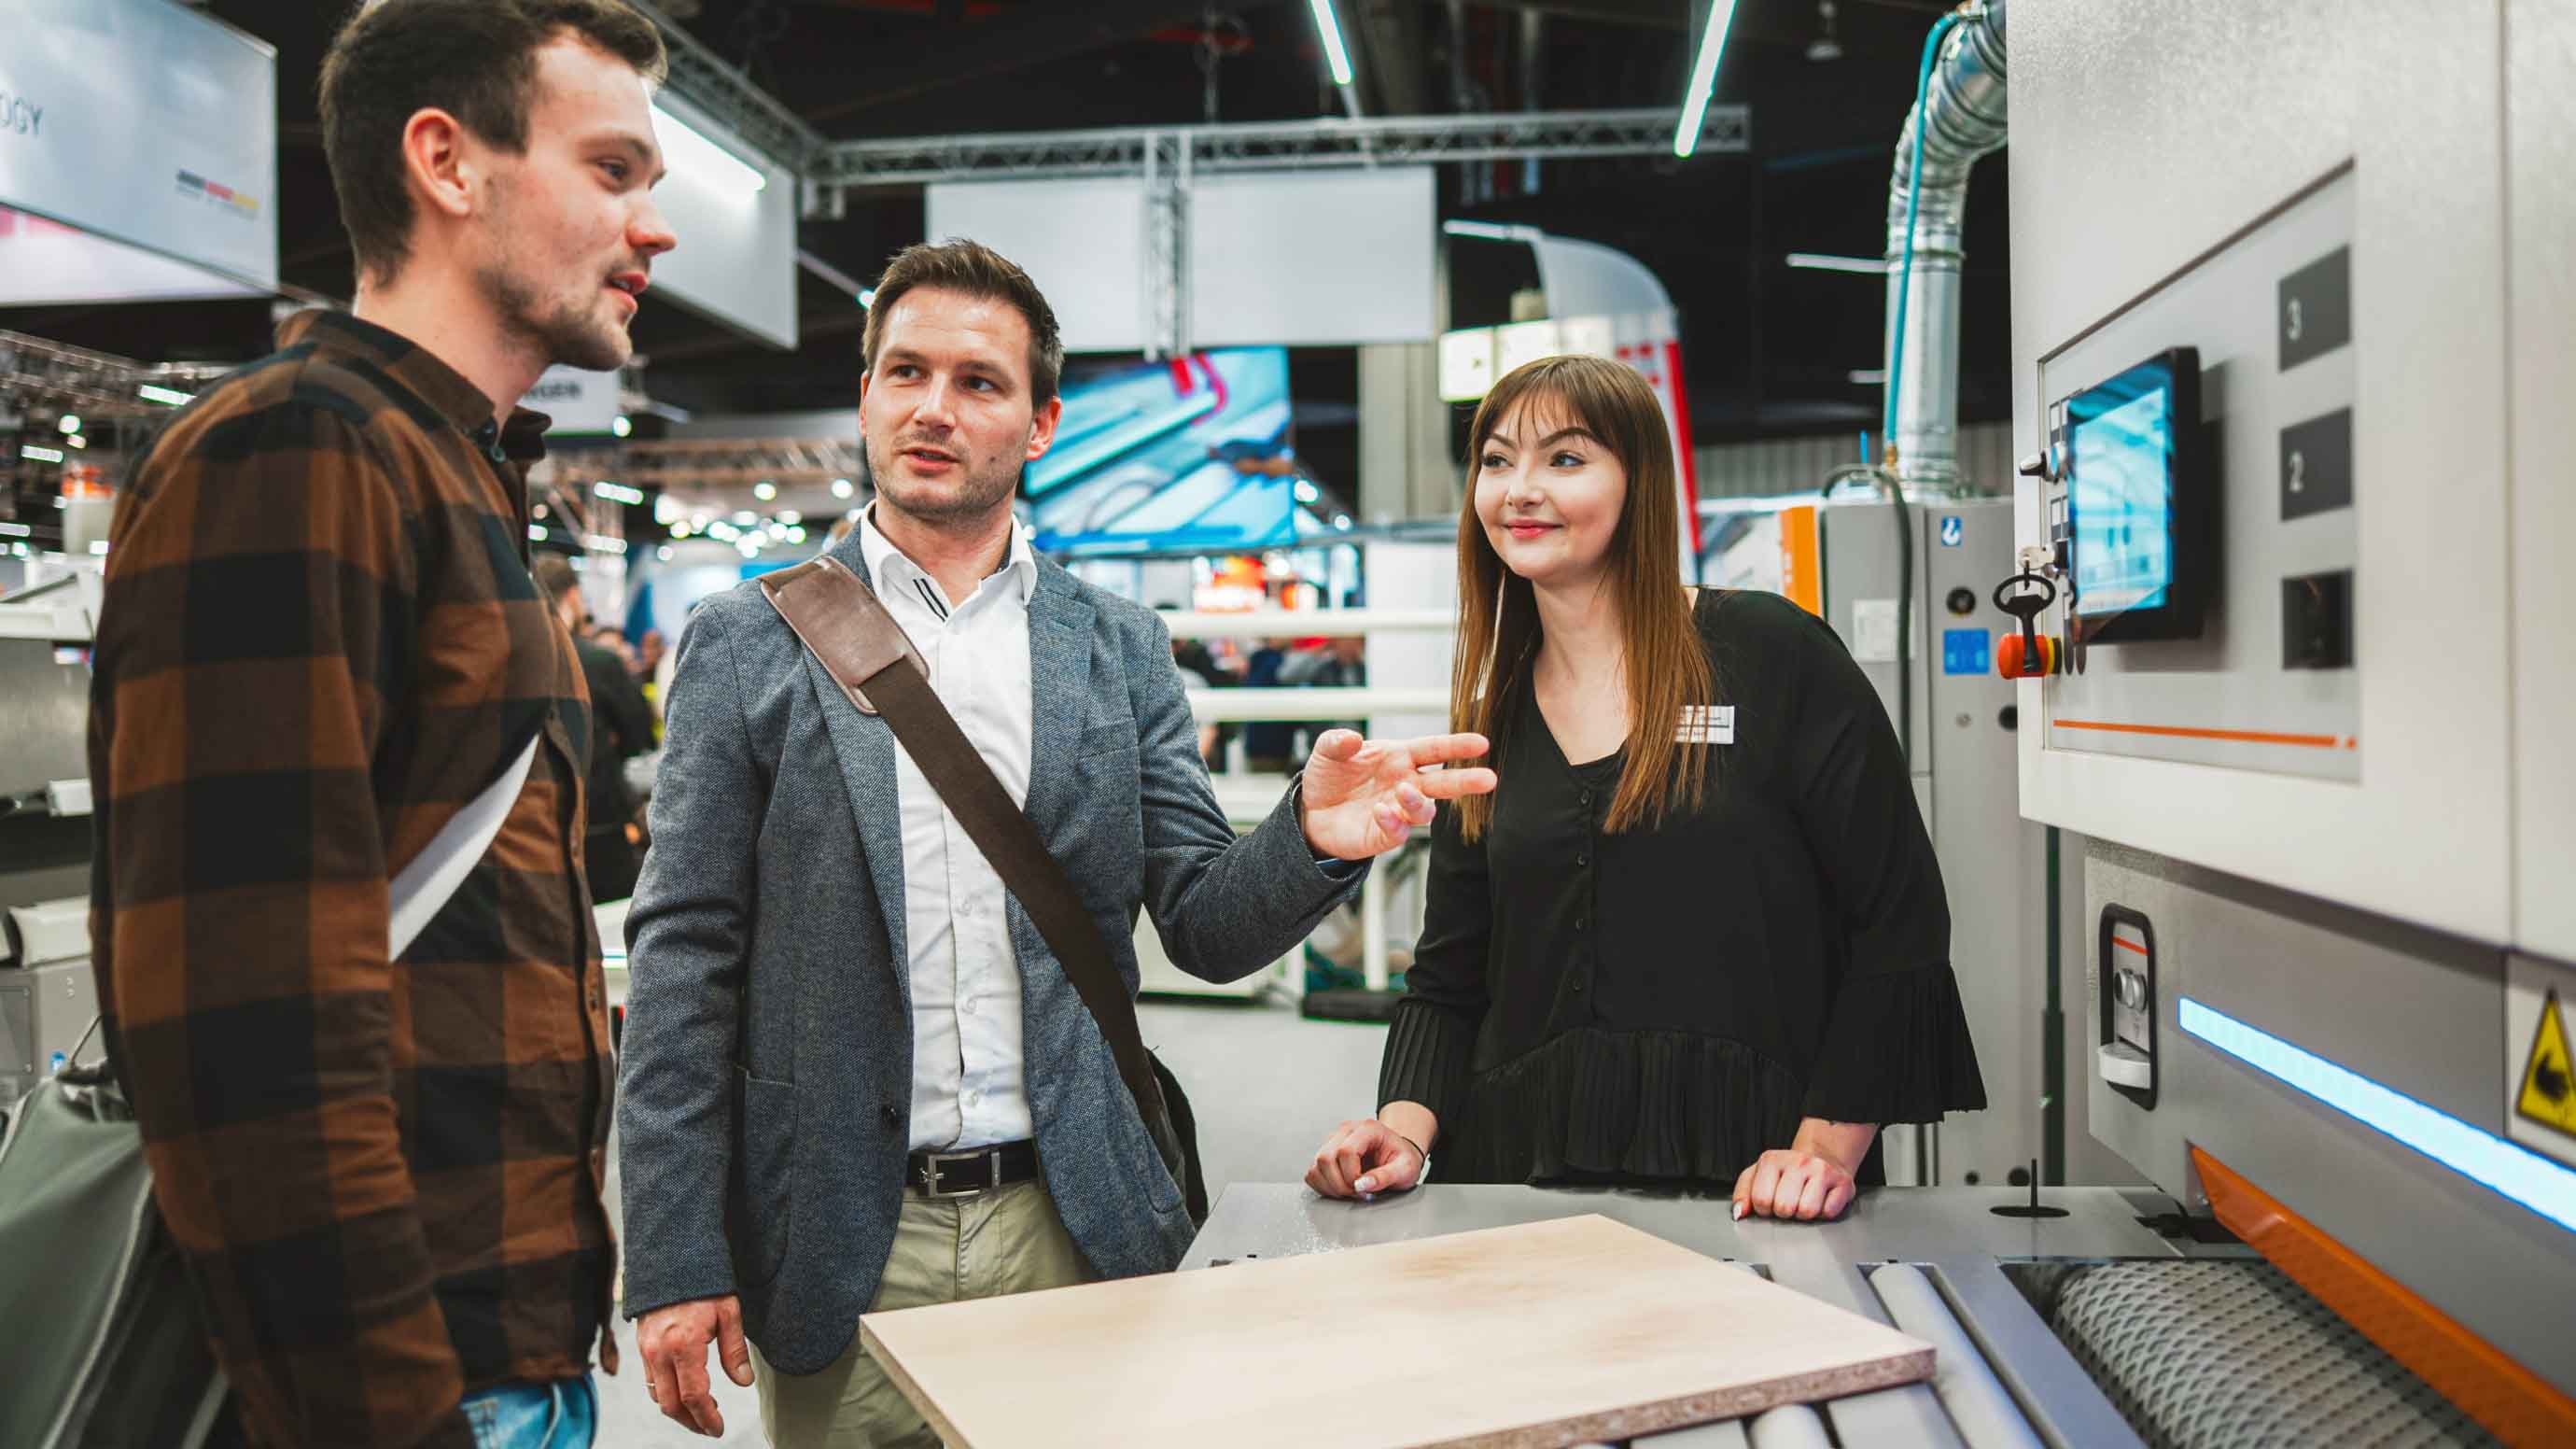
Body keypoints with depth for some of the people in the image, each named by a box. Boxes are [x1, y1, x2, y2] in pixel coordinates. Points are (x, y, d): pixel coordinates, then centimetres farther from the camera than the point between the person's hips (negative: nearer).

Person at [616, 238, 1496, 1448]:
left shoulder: (1121, 649, 5)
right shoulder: (748, 644, 0)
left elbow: (1207, 928, 3)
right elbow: (686, 957, -2)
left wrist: (1309, 839, -19)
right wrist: (676, 1262, -6)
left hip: (1078, 1230, 2)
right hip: (840, 1255, -1)